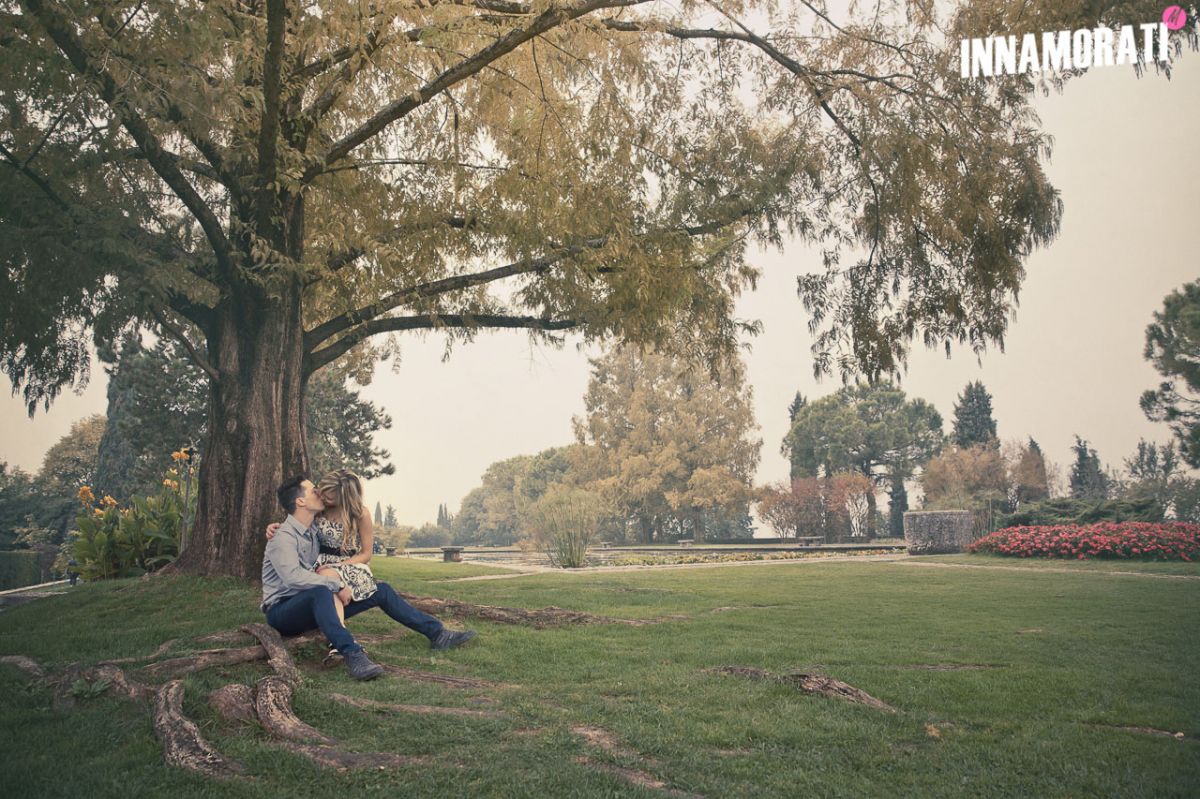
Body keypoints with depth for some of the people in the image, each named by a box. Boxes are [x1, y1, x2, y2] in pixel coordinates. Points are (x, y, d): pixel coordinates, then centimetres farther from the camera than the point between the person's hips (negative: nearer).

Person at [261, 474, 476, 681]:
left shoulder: (313, 530, 9)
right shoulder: (283, 537, -18)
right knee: (320, 592, -43)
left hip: (312, 608, 9)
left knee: (382, 591, 3)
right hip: (283, 610, -9)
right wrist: (337, 585, -29)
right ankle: (353, 656, -58)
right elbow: (293, 577, -33)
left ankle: (437, 633, 3)